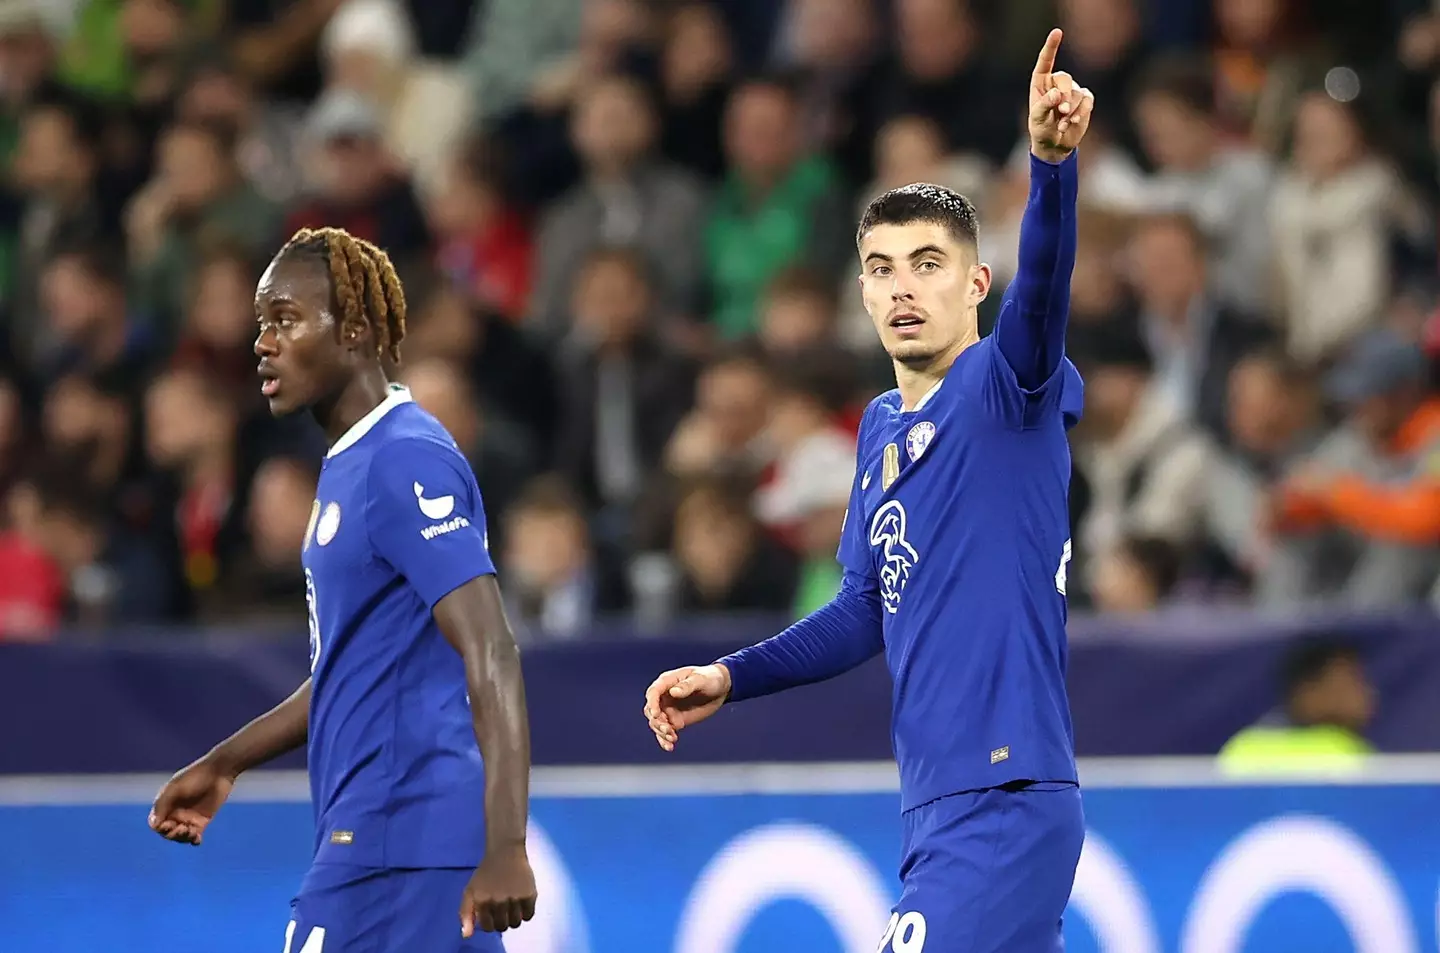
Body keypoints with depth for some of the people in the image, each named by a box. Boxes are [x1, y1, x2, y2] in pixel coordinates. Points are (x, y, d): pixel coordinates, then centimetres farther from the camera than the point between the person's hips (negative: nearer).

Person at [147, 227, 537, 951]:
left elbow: (490, 658, -22)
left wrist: (504, 848, -29)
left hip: (396, 847, -10)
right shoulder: (347, 465, 17)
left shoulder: (407, 463, -14)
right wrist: (226, 764, 30)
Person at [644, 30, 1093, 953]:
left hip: (1007, 799, -9)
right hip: (937, 807, 9)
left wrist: (1052, 161, -46)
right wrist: (731, 677, 16)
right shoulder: (881, 428, 17)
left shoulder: (1004, 386, -7)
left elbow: (1042, 285, -28)